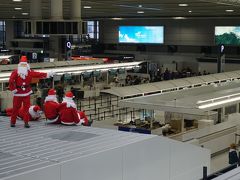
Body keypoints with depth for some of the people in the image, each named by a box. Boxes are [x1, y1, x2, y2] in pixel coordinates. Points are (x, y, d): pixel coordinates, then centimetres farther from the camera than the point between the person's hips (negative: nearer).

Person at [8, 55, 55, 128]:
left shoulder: (30, 72, 2)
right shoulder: (15, 72, -7)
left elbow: (38, 74, -3)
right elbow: (11, 81, -11)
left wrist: (47, 74, -11)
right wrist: (13, 89, -12)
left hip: (26, 92, 2)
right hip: (18, 93, -2)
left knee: (26, 108, 1)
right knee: (16, 108, 4)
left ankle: (26, 122, 6)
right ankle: (12, 122, 17)